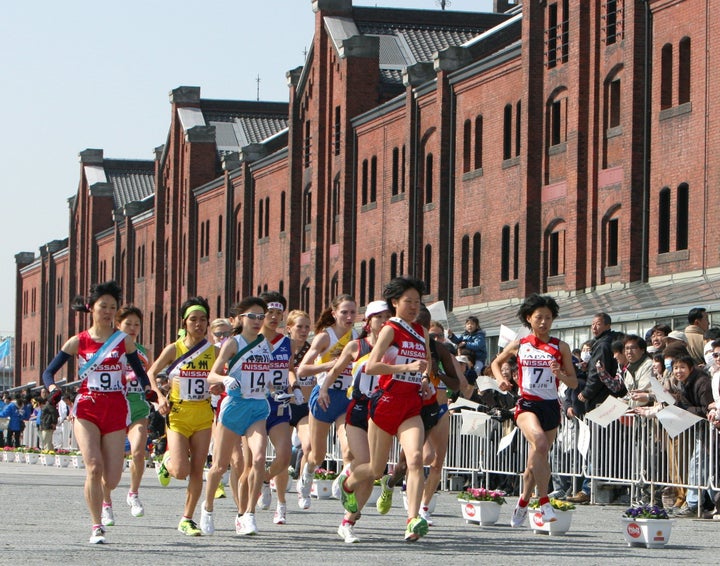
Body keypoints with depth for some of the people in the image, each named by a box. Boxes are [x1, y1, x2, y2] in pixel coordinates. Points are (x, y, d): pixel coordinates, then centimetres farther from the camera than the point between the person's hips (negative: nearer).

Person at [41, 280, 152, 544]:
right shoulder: (78, 342, 3)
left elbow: (140, 371, 14)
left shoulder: (124, 341, 7)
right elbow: (49, 371, 4)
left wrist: (147, 387, -7)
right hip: (86, 409, -1)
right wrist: (53, 388, -16)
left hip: (116, 411, 1)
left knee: (112, 479, -3)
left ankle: (102, 500, 35)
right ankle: (97, 527, -10)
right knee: (94, 466, -20)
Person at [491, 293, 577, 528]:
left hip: (551, 406, 2)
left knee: (535, 460, 7)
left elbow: (574, 383, 6)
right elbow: (496, 363, 24)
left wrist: (561, 374, -14)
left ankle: (523, 502, 30)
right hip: (527, 404, -2)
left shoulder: (561, 348, 5)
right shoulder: (519, 345, 6)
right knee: (540, 443, -29)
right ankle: (544, 500, -26)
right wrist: (500, 379, 4)